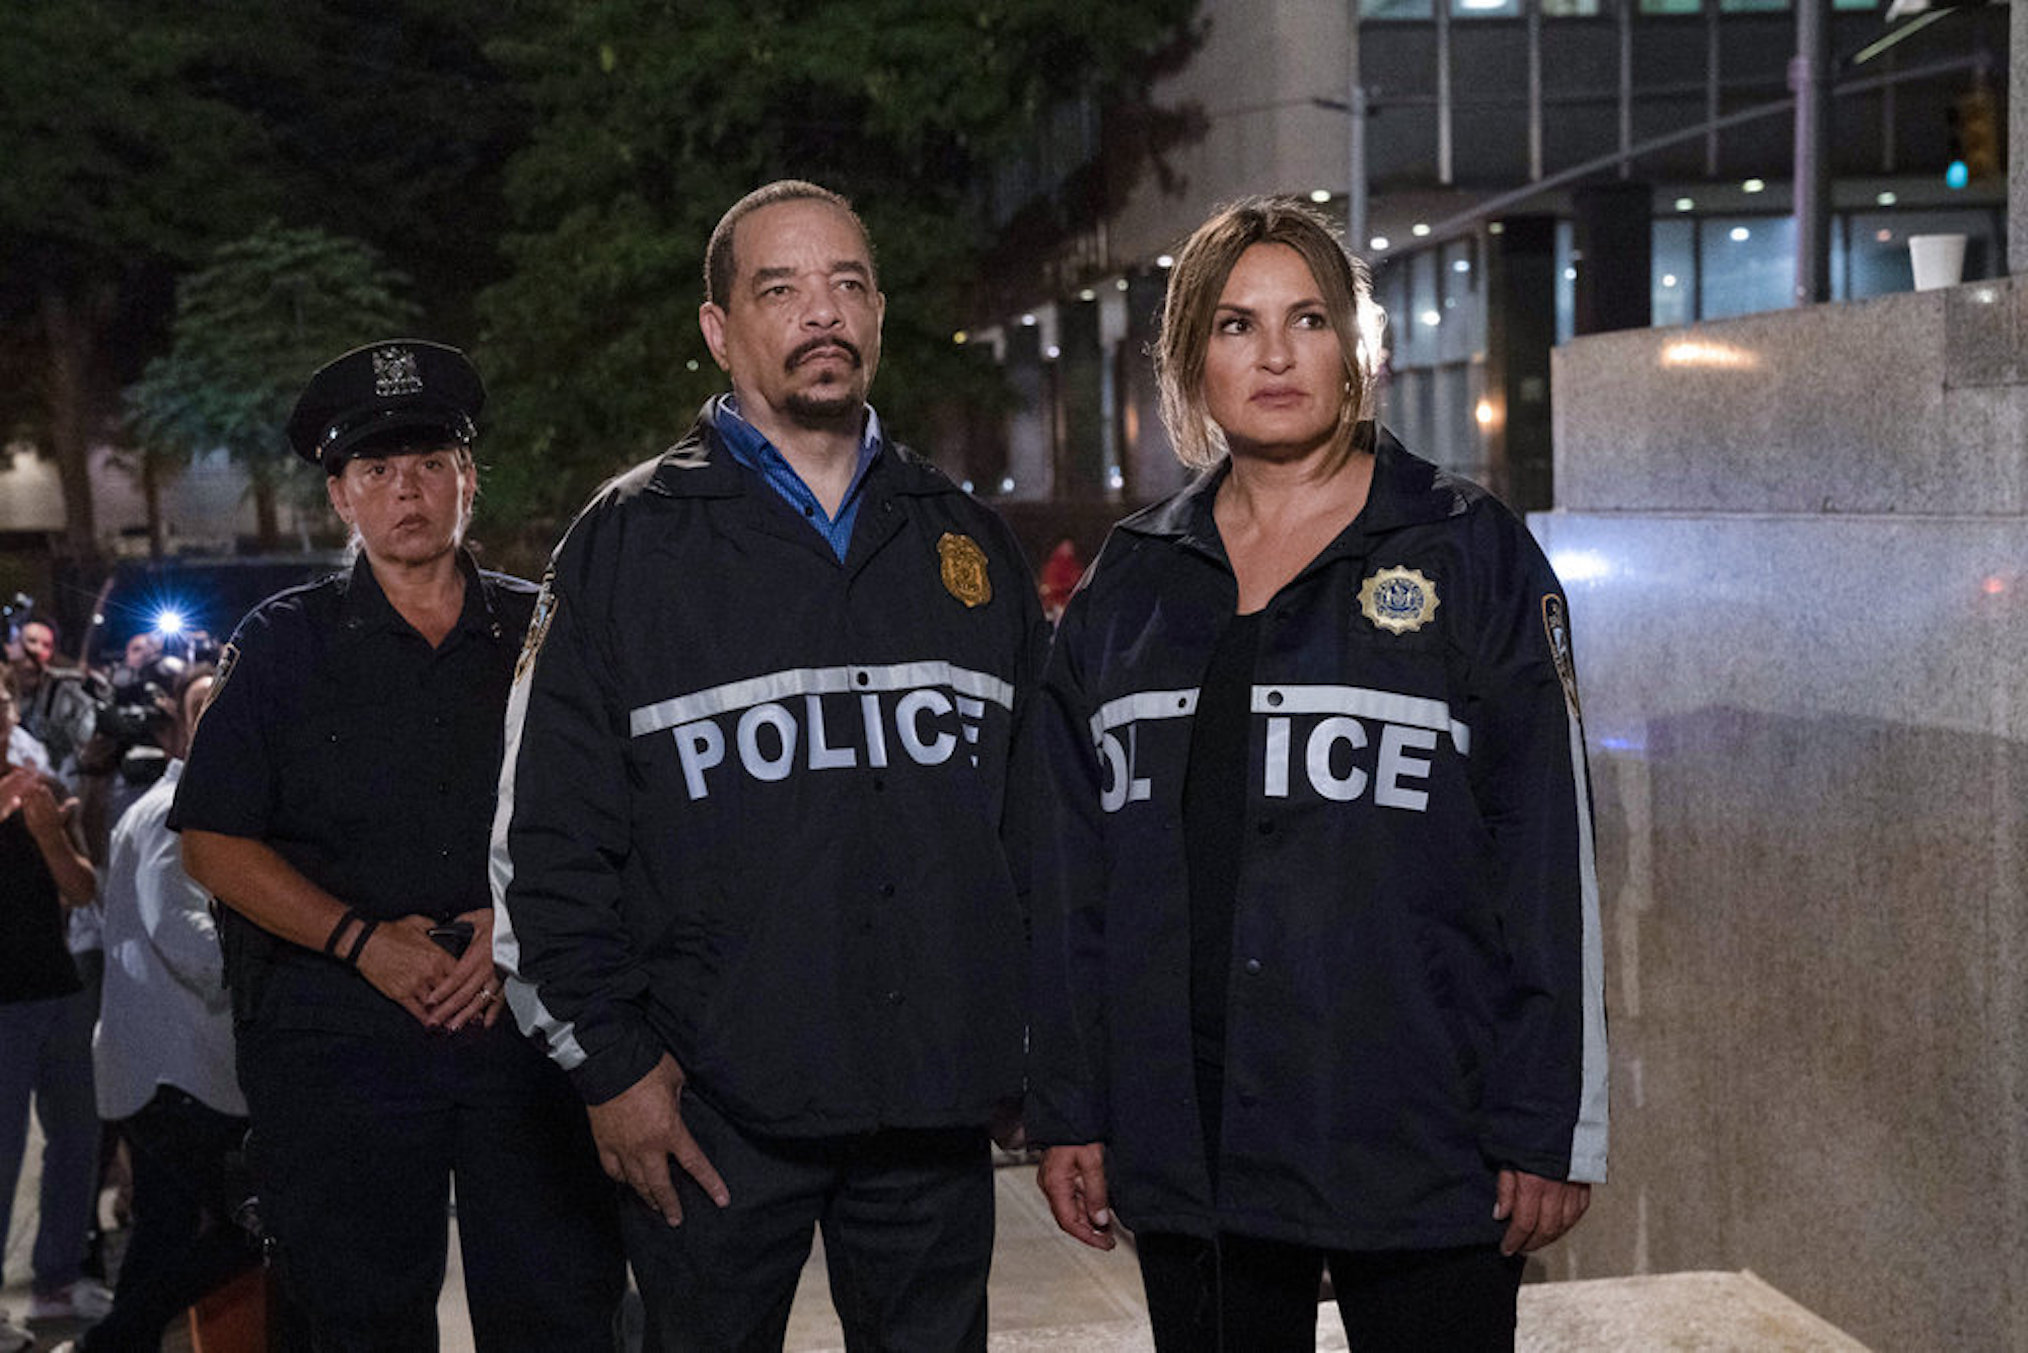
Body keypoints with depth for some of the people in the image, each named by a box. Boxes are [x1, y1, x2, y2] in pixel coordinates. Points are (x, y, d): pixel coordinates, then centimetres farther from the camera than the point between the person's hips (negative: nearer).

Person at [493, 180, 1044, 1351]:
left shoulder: (968, 542, 11)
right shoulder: (632, 543, -1)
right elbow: (549, 837, -3)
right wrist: (611, 1066, -7)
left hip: (939, 1107, 3)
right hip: (712, 1114, -3)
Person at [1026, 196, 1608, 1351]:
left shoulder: (1470, 554, 0)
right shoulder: (1132, 583, 10)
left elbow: (1552, 853, -4)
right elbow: (1073, 872, 11)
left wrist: (1549, 1127, -7)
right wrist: (1067, 1111, 8)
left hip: (1419, 1147, -3)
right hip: (1188, 1155, 4)